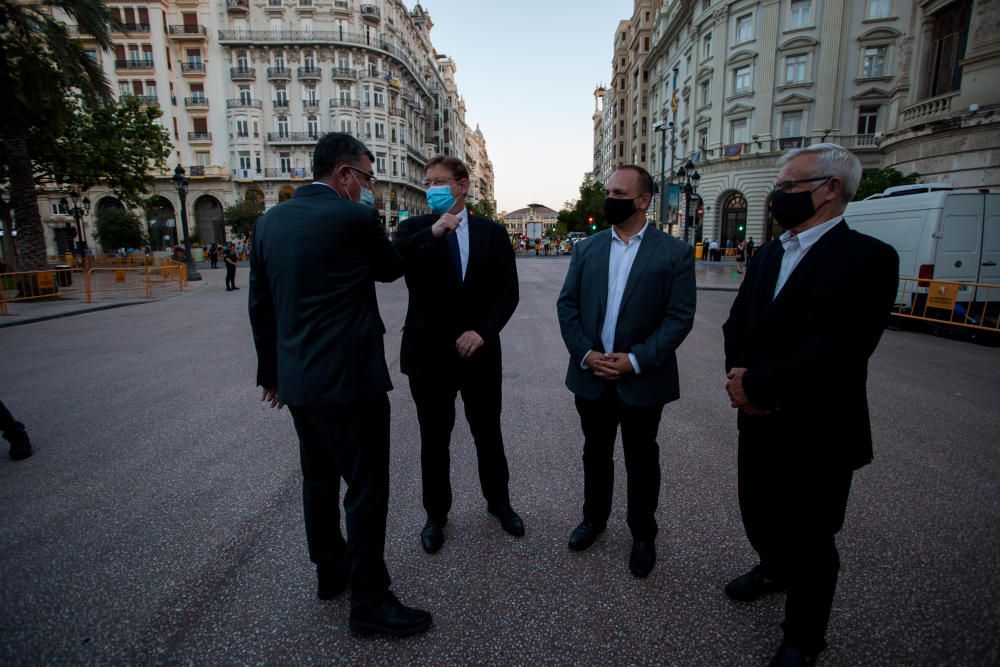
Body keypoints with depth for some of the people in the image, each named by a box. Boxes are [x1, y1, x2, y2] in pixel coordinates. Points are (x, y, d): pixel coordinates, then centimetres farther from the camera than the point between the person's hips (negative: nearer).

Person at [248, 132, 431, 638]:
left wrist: (270, 370, 19)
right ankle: (369, 602, 17)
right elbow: (392, 269, 4)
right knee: (366, 489, 4)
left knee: (319, 479, 21)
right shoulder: (353, 218, -14)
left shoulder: (269, 221, 8)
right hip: (349, 377, -8)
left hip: (296, 378, 8)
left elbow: (260, 304, 11)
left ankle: (330, 570, 40)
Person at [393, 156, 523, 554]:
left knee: (489, 434, 15)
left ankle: (499, 503, 38)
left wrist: (482, 331, -14)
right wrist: (434, 231, -27)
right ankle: (436, 514, 32)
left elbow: (508, 292, -1)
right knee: (434, 440, 12)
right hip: (429, 353, 0)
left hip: (479, 351, 1)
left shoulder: (492, 233, 3)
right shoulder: (414, 229, 1)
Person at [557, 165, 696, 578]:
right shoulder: (586, 249, 5)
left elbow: (680, 317, -10)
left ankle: (643, 536, 34)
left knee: (641, 462, 13)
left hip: (643, 381, -3)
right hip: (591, 377, 3)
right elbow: (567, 304, 2)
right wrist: (585, 353, -12)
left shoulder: (674, 252, -6)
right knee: (595, 454, 19)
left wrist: (636, 360, -19)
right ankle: (594, 518, 41)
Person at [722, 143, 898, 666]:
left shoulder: (868, 257, -15)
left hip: (818, 434, -6)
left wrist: (759, 385, -21)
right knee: (758, 515, 23)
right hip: (759, 424, 6)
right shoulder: (767, 255, 9)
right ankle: (774, 568, 54)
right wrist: (741, 379, -12)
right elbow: (738, 323, 6)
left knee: (809, 541, 12)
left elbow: (841, 350, -25)